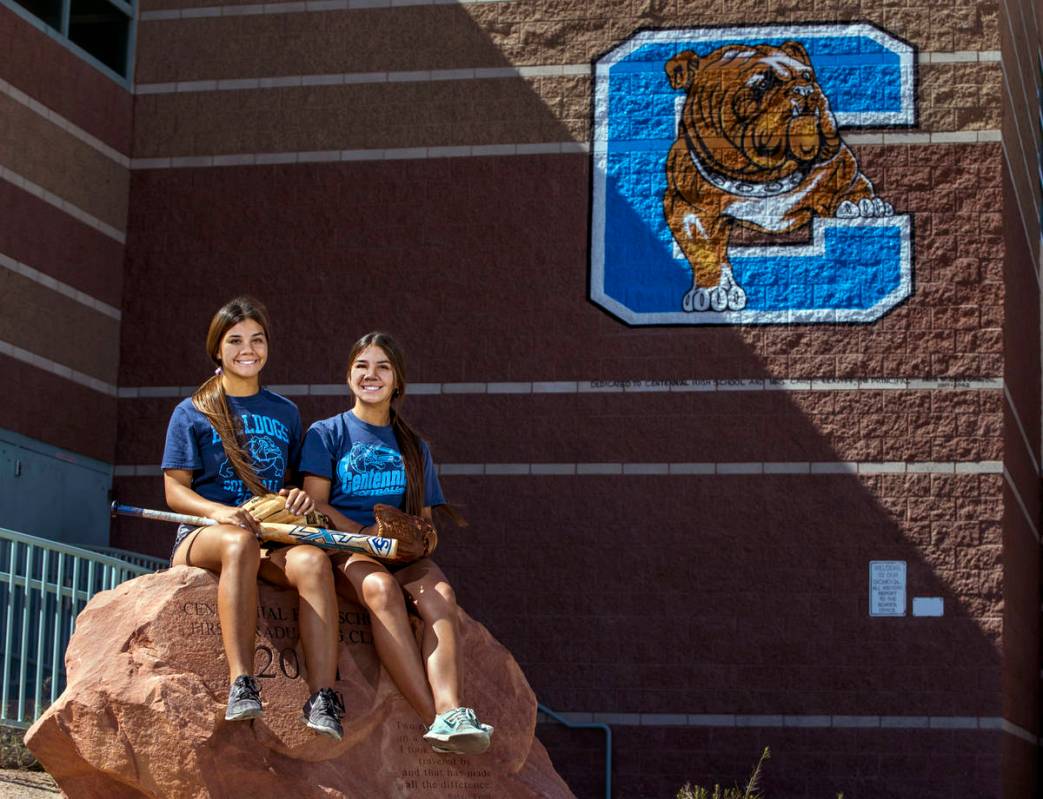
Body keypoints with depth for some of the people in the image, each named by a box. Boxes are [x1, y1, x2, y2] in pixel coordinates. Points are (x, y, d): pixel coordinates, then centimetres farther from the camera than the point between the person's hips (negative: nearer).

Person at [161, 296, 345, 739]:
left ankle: (322, 699, -46)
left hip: (274, 537, 3)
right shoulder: (193, 413, 10)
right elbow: (175, 490, 3)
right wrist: (218, 511, -18)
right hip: (202, 536, -3)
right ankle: (241, 684, -49)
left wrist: (301, 497, 0)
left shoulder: (285, 412, 22)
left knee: (312, 559, -35)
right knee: (240, 542, -41)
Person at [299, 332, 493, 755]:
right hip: (342, 548, -3)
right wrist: (367, 534, -14)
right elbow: (314, 505, 1)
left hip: (402, 556, 3)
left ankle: (450, 711, -52)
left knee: (439, 591, -32)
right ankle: (434, 717, -47)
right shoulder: (327, 434, 12)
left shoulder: (413, 447, 23)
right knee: (381, 586, -38)